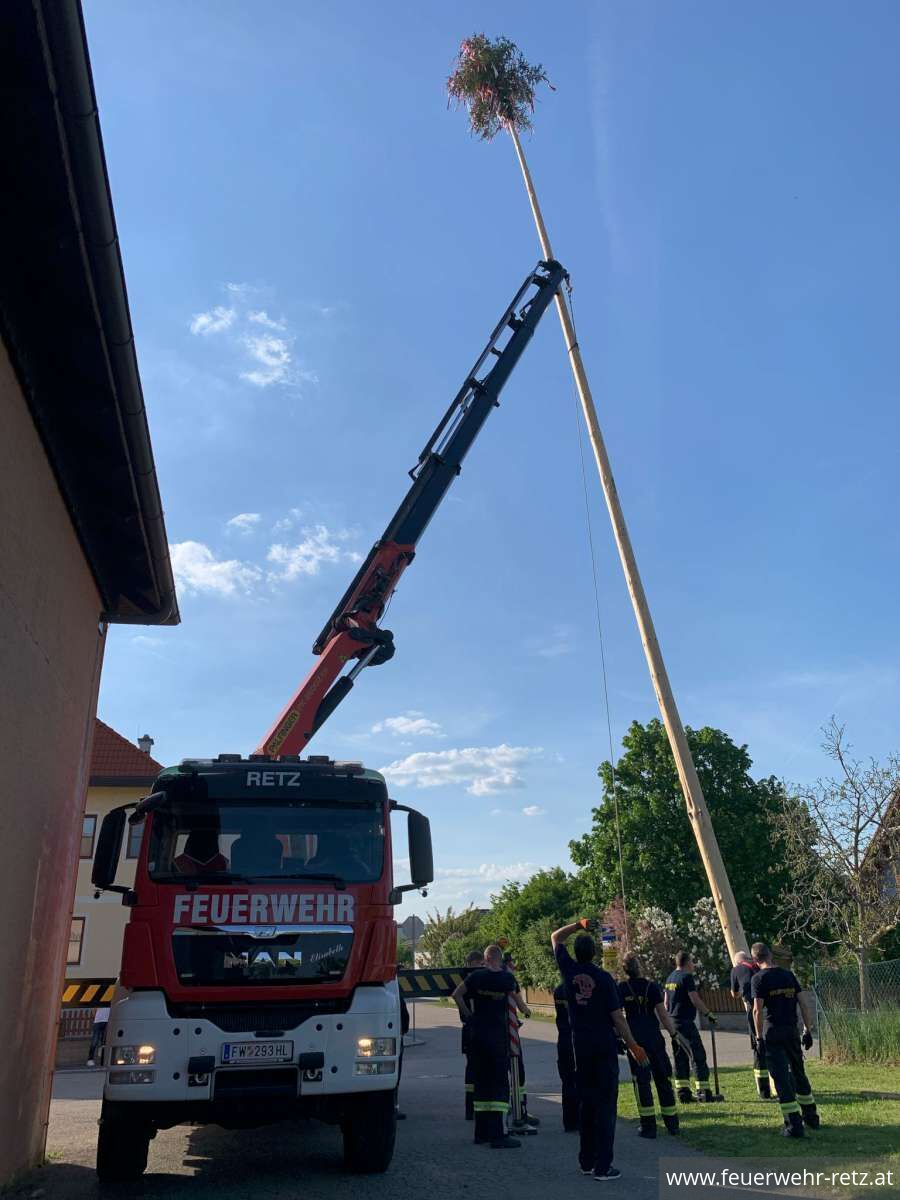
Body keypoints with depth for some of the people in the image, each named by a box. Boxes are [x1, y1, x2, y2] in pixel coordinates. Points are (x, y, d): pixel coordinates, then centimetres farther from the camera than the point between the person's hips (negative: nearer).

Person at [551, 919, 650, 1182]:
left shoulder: (569, 970, -2)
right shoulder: (604, 978, -11)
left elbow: (555, 938, 13)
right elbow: (618, 1017, -10)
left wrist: (579, 924, 6)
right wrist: (633, 1047, -1)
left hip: (581, 1044, 4)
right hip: (604, 1045, -3)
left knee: (586, 1101, 13)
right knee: (606, 1104, 1)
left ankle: (586, 1161, 19)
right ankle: (603, 1166, 1)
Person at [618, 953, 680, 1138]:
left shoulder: (622, 988, -3)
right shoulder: (652, 986, -3)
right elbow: (662, 1013, -4)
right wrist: (674, 1033, 6)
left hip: (635, 1039, -1)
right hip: (654, 1038, 1)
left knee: (641, 1081, 3)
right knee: (663, 1078, 12)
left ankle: (648, 1126, 1)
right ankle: (672, 1123, 19)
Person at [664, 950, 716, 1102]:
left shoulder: (670, 978, 14)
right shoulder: (687, 977, -11)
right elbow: (695, 1000, -17)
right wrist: (708, 1014, -7)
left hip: (673, 1022, 8)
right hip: (686, 1022, -8)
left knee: (680, 1058, 11)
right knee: (698, 1056, -2)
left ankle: (683, 1093, 10)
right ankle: (703, 1092, -2)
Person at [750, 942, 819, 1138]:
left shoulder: (759, 978, -7)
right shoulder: (789, 975, 8)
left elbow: (758, 1010, -12)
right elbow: (804, 1005, 7)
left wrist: (759, 1037, -7)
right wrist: (807, 1030, 13)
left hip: (773, 1032, -5)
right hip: (792, 1031, 5)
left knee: (781, 1078, 0)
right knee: (799, 1073, 21)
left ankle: (794, 1125, -3)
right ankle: (811, 1117, 32)